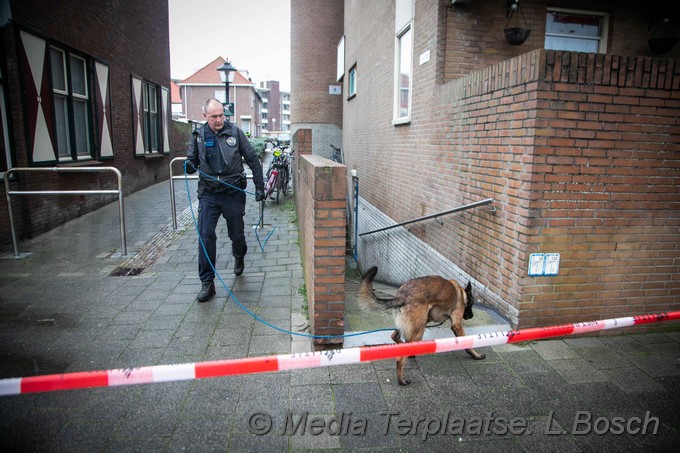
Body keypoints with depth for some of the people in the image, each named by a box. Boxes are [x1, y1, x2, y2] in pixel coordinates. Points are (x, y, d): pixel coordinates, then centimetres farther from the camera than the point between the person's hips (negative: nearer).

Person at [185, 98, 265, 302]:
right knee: (205, 236, -8)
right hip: (209, 194, 1)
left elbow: (252, 160, 2)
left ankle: (239, 257, 48)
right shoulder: (198, 135, 2)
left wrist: (259, 186, -1)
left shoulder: (235, 132, -3)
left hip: (233, 193, -1)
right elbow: (192, 163, 10)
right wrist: (189, 166, -15)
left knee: (236, 234, 12)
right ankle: (207, 283, 1)